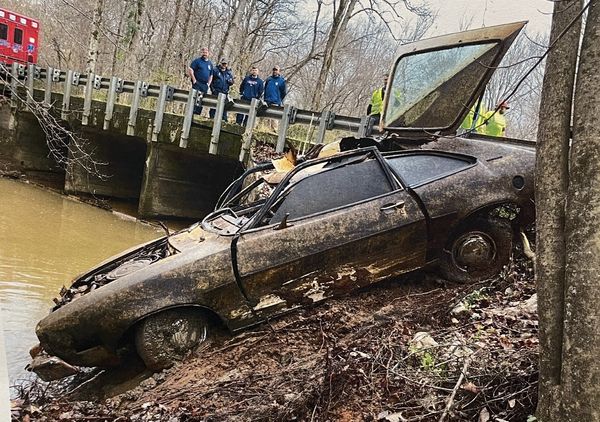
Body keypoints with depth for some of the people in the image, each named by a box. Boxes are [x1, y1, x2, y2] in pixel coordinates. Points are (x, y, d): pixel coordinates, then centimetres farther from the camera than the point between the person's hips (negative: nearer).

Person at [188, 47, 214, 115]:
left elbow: (211, 75, 21)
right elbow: (190, 70, -6)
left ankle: (197, 114, 6)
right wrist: (194, 80, -11)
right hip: (197, 83, -5)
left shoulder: (210, 64, 17)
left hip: (205, 85, 5)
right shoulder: (197, 61, 1)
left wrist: (209, 83, 8)